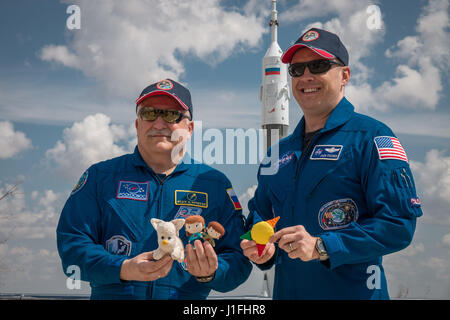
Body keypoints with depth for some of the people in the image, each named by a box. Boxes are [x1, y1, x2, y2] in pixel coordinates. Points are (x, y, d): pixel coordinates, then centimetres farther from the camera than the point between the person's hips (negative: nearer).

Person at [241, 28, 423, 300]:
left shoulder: (371, 137, -8)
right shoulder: (278, 152, 11)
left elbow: (399, 221, -17)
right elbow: (260, 214, 18)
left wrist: (322, 247, -24)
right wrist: (262, 249, -4)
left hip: (354, 291, -5)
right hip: (286, 291, 6)